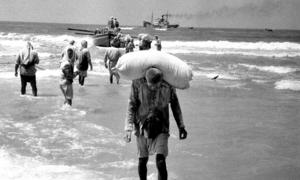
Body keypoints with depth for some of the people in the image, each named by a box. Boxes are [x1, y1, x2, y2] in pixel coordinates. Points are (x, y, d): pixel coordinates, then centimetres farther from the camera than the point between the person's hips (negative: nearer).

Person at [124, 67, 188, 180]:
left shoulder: (168, 86, -11)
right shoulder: (138, 84, -13)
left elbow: (175, 105, 5)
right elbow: (131, 106, -7)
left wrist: (181, 126, 9)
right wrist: (128, 128, -14)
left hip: (161, 128, -1)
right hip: (142, 127, 1)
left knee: (161, 162, -13)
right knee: (142, 161, 10)